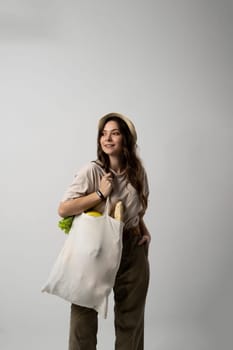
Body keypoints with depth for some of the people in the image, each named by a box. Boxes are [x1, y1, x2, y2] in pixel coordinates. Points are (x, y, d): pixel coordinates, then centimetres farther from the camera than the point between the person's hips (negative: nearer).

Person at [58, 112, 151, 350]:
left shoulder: (138, 172, 2)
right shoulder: (92, 171, -13)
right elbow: (63, 209, -17)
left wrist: (144, 231, 5)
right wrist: (100, 194, -20)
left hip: (133, 251, 4)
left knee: (131, 318, 13)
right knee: (84, 315, 4)